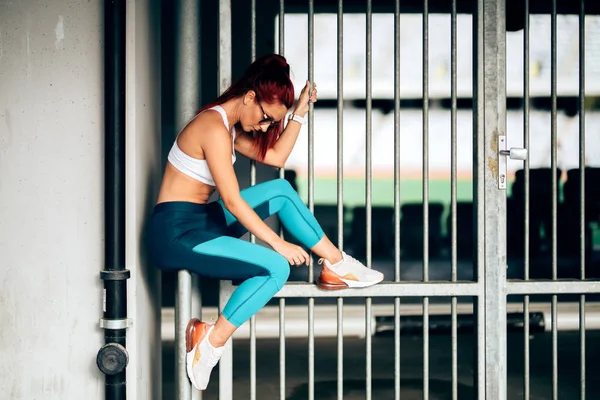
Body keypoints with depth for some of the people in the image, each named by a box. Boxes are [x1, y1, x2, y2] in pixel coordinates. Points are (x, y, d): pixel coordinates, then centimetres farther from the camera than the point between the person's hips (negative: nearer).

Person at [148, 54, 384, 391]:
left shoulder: (229, 127, 13)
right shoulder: (214, 127, -18)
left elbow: (276, 155, 18)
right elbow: (233, 202, -20)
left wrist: (300, 112, 13)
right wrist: (278, 243, -16)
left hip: (202, 221, 10)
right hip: (178, 234, -10)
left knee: (280, 190, 12)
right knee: (276, 267, -22)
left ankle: (337, 264, 16)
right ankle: (210, 343, -13)